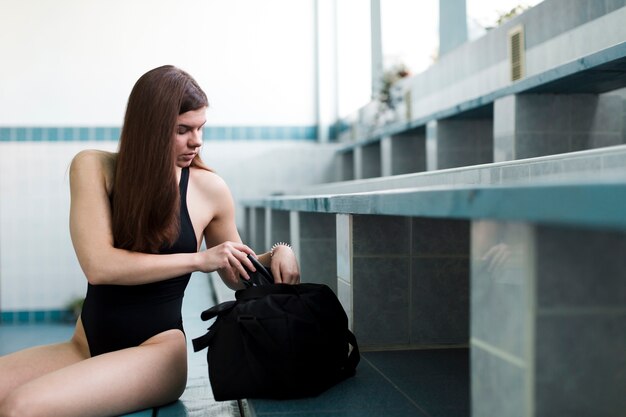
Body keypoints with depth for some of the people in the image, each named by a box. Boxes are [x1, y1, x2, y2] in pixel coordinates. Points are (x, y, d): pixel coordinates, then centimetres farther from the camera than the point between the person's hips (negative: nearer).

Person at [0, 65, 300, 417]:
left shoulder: (209, 189, -4)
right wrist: (199, 259, -18)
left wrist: (276, 255, -9)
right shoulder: (94, 168, -4)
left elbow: (237, 276, 12)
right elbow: (99, 266, -16)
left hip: (157, 347, -2)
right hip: (87, 345, 2)